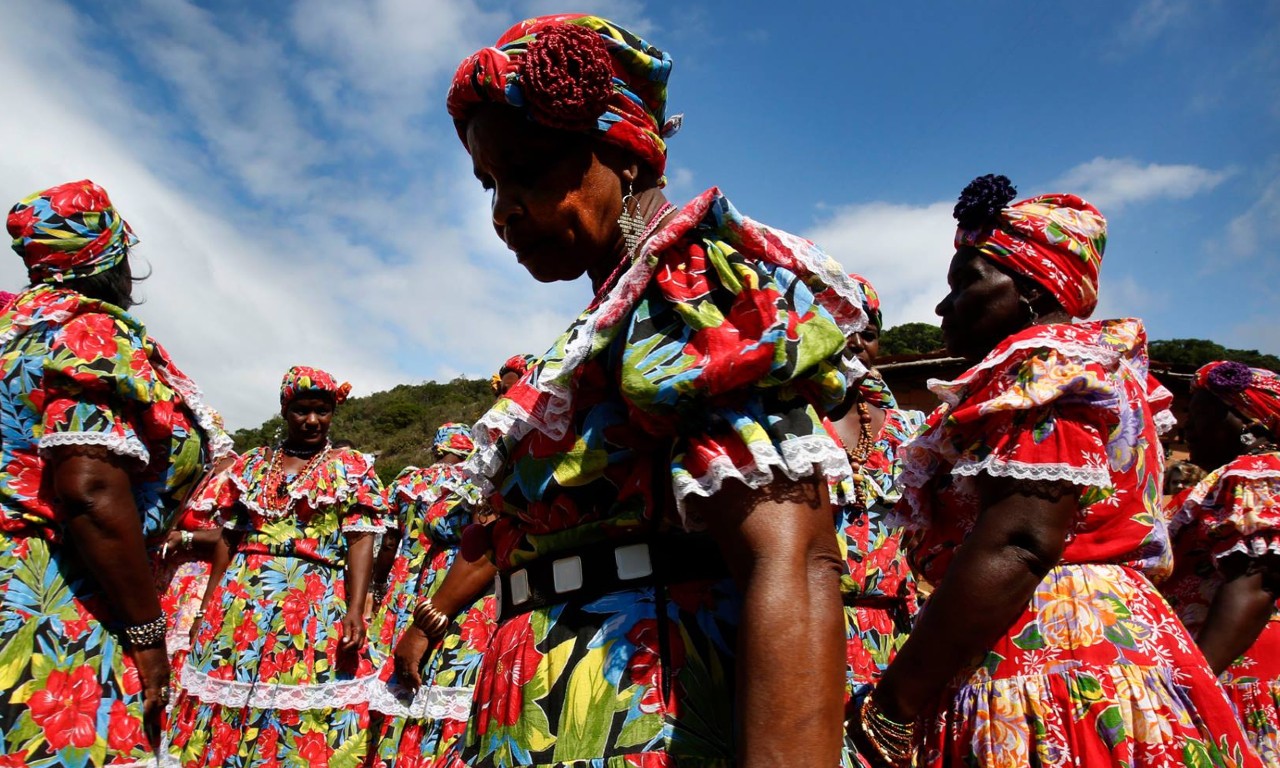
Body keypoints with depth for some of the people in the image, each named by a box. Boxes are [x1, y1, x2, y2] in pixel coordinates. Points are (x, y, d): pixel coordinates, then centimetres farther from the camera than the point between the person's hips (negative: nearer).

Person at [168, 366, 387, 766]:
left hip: (317, 606, -3)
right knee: (219, 724, 7)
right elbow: (228, 539, 15)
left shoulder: (351, 467, 3)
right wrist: (207, 609, 11)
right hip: (241, 603, 4)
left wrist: (355, 609, -17)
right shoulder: (251, 464, 13)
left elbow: (360, 542, -5)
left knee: (305, 720, -3)